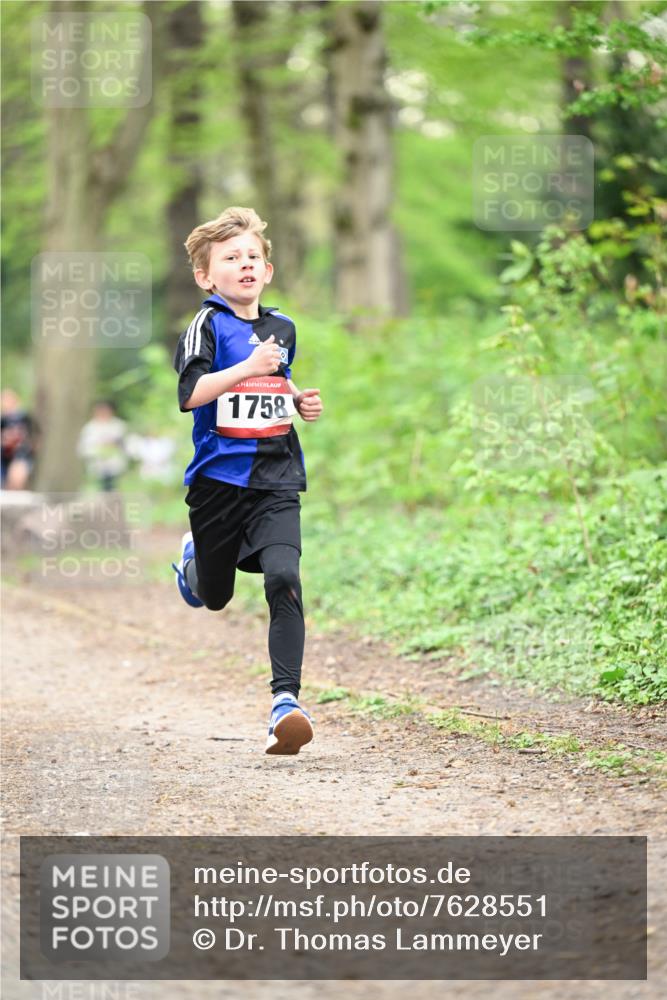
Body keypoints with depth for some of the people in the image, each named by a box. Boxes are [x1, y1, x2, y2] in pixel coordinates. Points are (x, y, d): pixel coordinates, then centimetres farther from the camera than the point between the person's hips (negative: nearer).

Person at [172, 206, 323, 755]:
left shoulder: (282, 327, 11)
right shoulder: (208, 325, -7)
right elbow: (190, 394, -20)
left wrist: (300, 401, 11)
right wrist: (247, 369, -28)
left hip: (277, 480, 3)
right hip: (219, 478, -2)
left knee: (283, 580, -19)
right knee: (215, 597, 15)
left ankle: (286, 699, -22)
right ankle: (194, 552, 52)